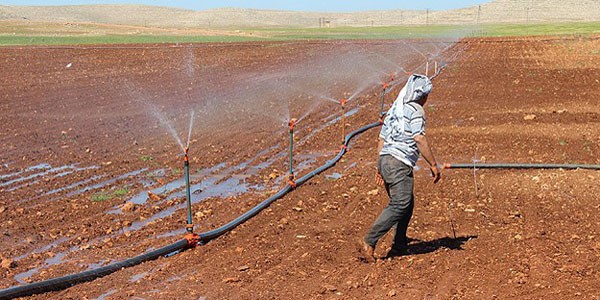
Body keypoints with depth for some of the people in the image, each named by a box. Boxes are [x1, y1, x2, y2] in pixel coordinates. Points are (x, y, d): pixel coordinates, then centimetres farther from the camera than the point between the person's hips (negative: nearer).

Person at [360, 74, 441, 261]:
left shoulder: (394, 109, 22)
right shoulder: (415, 110, -4)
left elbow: (381, 141, 22)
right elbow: (419, 140, -15)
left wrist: (380, 168, 25)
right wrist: (433, 165, -12)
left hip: (385, 160, 9)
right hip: (400, 163, -9)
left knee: (407, 203, 14)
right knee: (400, 205, -12)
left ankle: (400, 247, 14)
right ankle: (369, 242, -18)